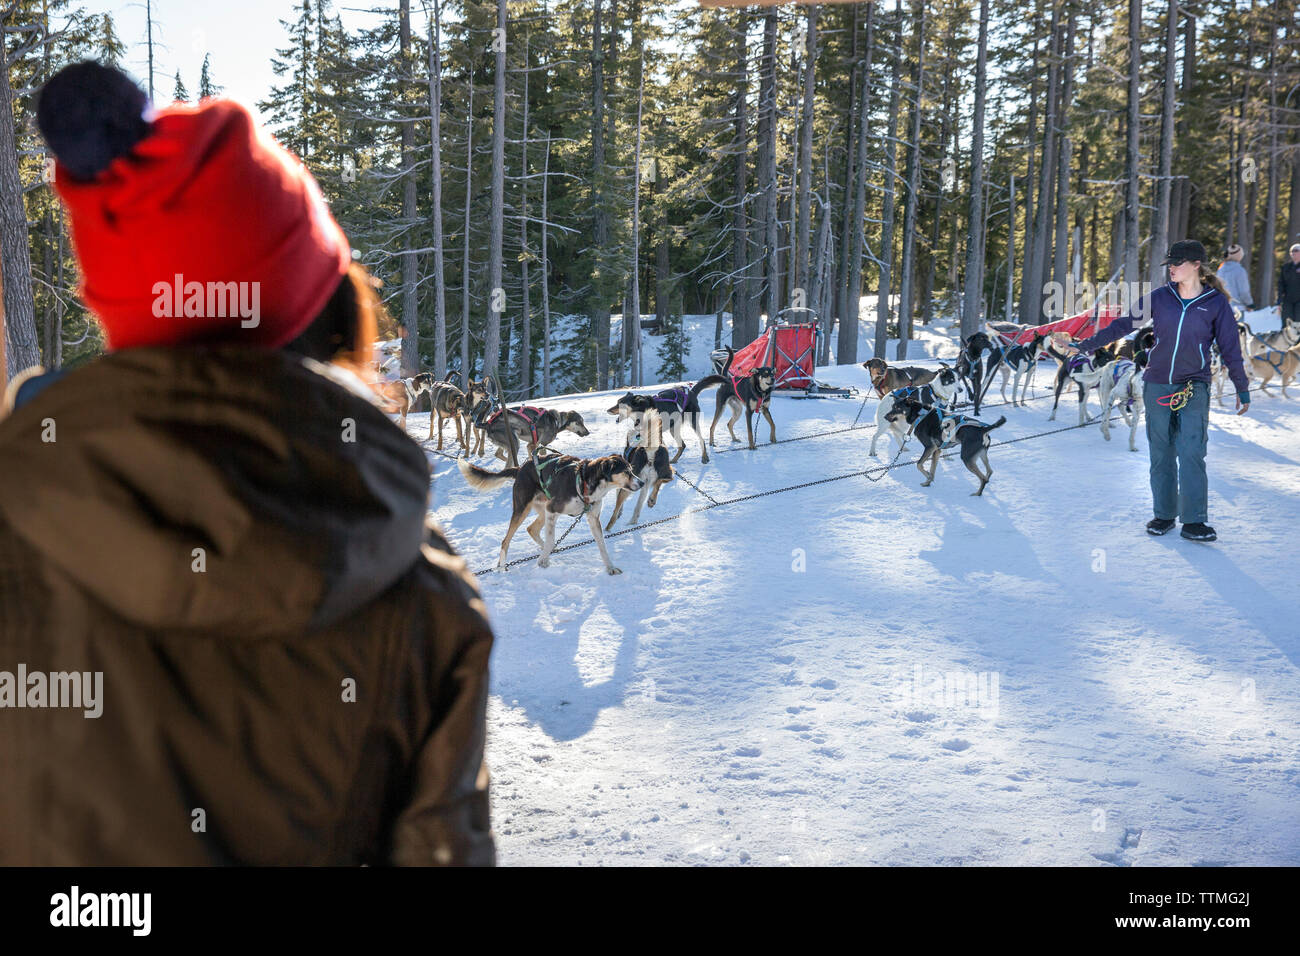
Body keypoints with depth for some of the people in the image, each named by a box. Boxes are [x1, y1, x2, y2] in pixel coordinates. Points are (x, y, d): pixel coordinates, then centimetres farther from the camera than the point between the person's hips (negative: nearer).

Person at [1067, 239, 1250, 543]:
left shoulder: (1216, 302, -3)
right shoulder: (1159, 297, 1)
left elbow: (1230, 347, 4)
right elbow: (1123, 325, 4)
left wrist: (1242, 389, 7)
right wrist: (1084, 346, 2)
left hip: (1194, 387, -2)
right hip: (1157, 384, 2)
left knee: (1191, 452, -11)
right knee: (1160, 453, 7)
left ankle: (1194, 521, -8)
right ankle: (1164, 515, 17)